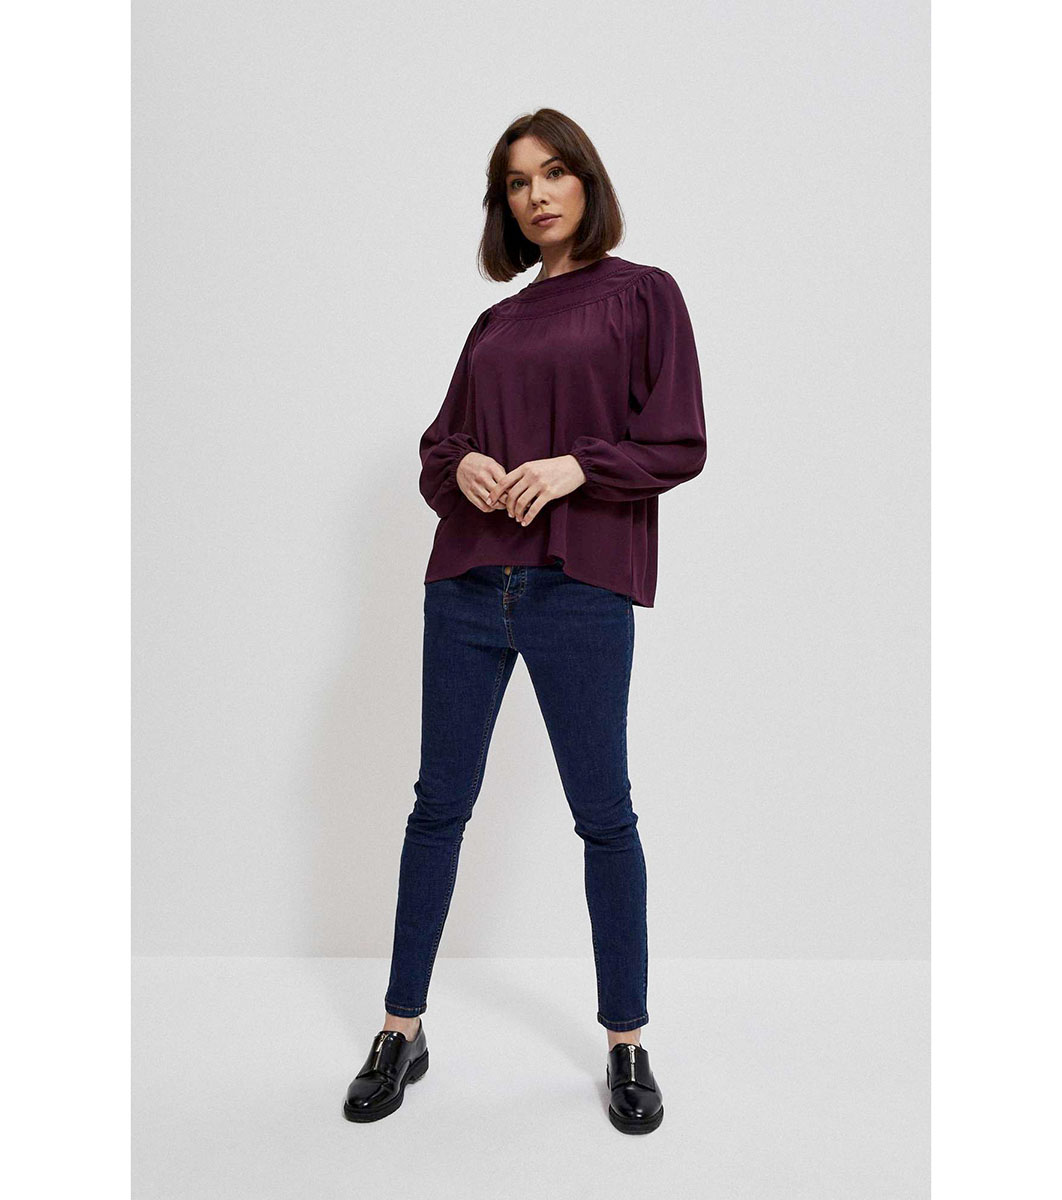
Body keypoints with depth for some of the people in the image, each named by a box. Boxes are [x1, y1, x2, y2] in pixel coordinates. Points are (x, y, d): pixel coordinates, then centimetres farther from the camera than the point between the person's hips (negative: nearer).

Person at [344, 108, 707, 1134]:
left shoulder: (642, 295, 6)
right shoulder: (497, 322, 18)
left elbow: (680, 446, -1)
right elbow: (438, 443, 18)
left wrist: (575, 465, -15)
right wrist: (462, 465, -5)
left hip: (581, 587, -4)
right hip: (468, 582, 5)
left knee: (603, 815, 4)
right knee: (439, 803, 8)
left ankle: (627, 1044, 22)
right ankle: (401, 1030, 24)